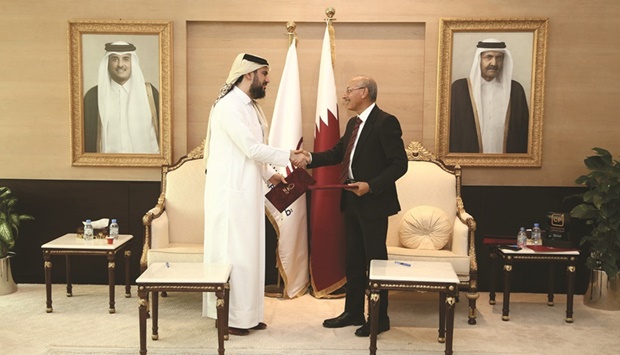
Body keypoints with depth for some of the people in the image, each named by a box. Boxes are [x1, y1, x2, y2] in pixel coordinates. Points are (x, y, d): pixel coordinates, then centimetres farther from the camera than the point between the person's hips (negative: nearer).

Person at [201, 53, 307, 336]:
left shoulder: (250, 106, 14)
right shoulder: (229, 106, -16)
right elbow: (252, 148, -21)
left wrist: (269, 174, 8)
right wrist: (289, 156, -13)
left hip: (248, 190, 9)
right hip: (231, 192, -9)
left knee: (249, 252, 13)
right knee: (233, 253, -1)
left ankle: (246, 312, 22)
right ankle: (229, 316, 10)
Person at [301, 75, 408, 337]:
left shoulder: (385, 122, -14)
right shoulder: (353, 123, 12)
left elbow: (399, 164, -17)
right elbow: (338, 153, 16)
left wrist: (371, 185, -25)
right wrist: (311, 158, 1)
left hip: (373, 202, -8)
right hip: (352, 201, 9)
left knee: (375, 261, 3)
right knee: (353, 260, 16)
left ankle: (380, 318, 17)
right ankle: (353, 312, 29)